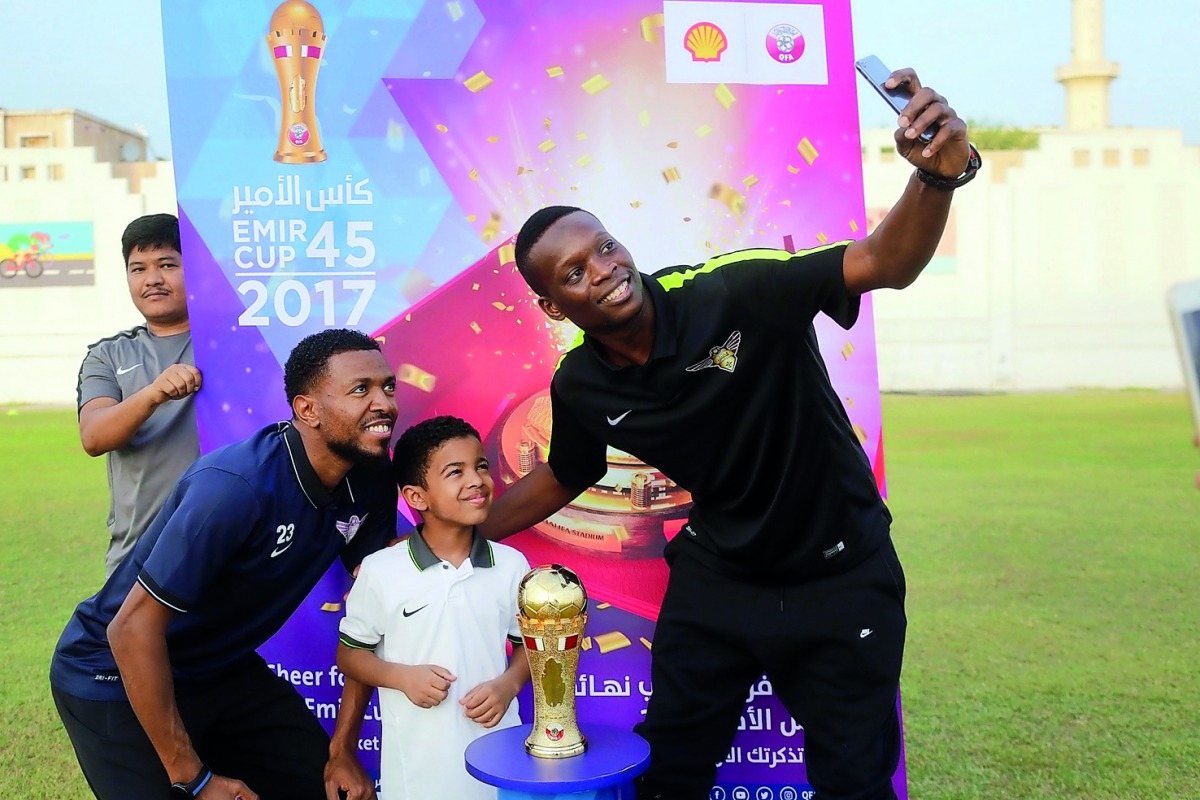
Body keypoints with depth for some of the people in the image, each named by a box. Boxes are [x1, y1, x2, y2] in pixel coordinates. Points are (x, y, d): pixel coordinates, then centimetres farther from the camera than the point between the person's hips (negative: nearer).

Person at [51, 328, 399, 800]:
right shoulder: (237, 487, -32)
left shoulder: (372, 482, -11)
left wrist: (343, 750, -2)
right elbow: (132, 628, -28)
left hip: (223, 668, 6)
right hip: (115, 678, -6)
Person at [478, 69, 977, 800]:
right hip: (716, 573, 4)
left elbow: (884, 262, -34)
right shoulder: (581, 389, -10)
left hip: (840, 574, -3)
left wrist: (938, 175, -55)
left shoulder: (736, 292, -26)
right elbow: (561, 480, 10)